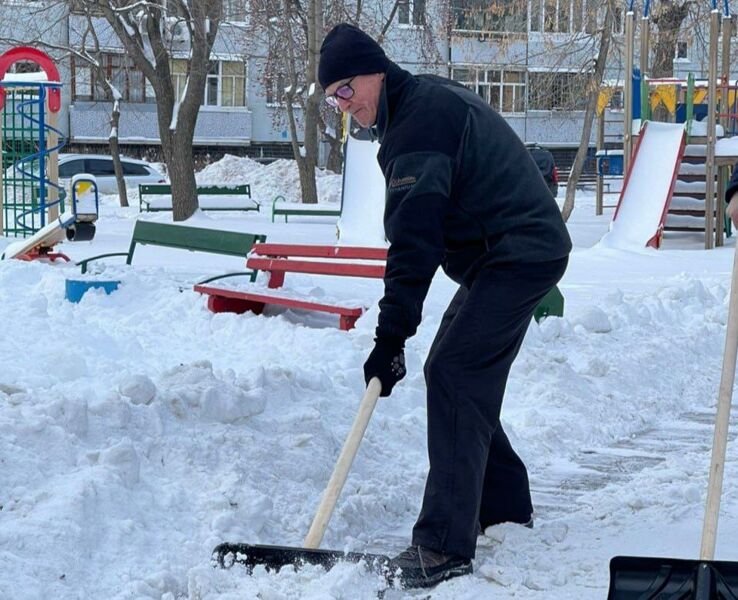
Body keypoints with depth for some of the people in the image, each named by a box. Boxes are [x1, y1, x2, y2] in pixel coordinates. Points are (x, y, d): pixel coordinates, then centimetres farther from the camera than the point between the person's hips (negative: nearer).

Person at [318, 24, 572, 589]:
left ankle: (445, 546, -20)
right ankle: (505, 506, 26)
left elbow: (414, 238, -26)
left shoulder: (420, 118, -20)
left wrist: (391, 336, -26)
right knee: (458, 375, 14)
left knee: (454, 376, -17)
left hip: (518, 258, -11)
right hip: (511, 253, 11)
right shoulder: (430, 99, 14)